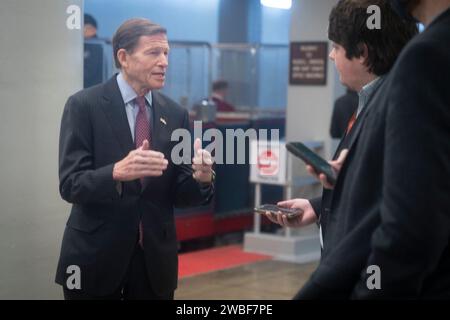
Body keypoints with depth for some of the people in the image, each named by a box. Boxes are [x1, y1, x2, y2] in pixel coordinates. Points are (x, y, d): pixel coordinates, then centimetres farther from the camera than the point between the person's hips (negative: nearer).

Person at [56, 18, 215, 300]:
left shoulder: (175, 114, 4)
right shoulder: (84, 105, -8)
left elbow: (179, 195, 4)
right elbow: (70, 185, -14)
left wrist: (200, 178, -18)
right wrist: (117, 172, -32)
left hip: (156, 258, 4)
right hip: (95, 256, -3)